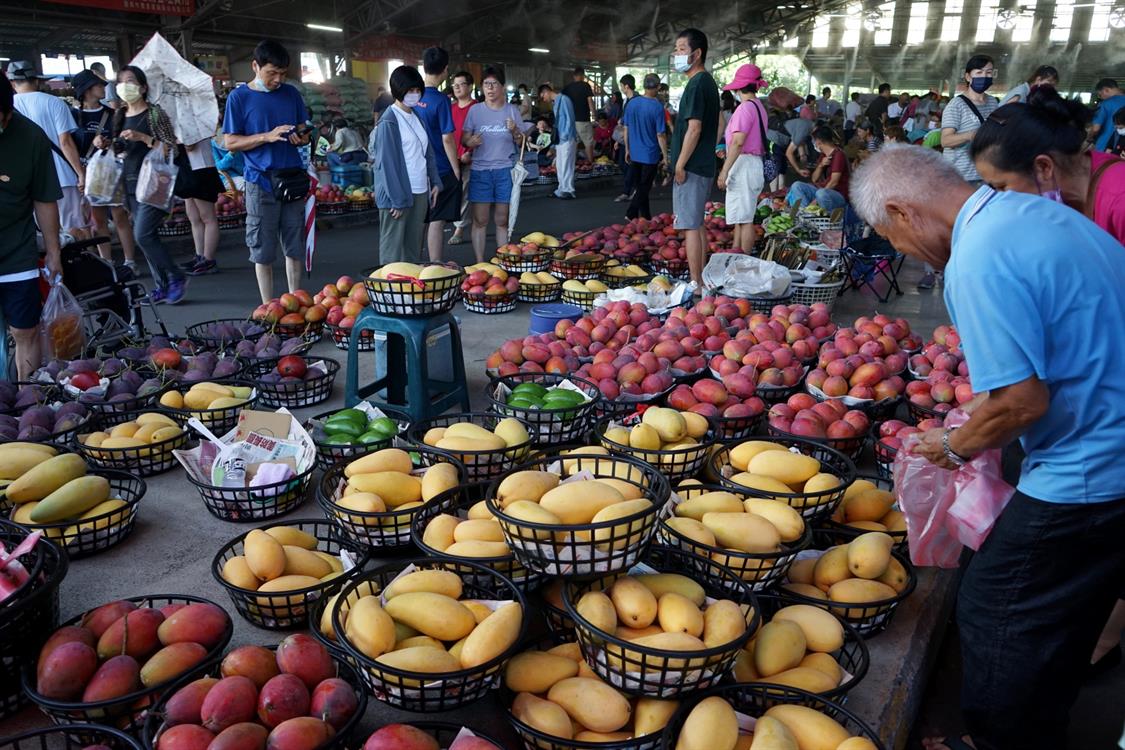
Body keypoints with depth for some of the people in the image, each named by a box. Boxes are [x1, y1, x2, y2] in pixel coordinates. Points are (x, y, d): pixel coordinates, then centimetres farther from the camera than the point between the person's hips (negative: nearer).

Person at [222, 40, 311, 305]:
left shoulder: (291, 94, 9)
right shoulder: (239, 97, -2)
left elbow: (305, 129, 17)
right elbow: (231, 143, -4)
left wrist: (302, 138, -7)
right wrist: (267, 136, -17)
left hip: (293, 178, 3)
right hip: (261, 182, -3)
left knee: (295, 247, 8)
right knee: (263, 251, 1)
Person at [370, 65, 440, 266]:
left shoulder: (416, 117, 14)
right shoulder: (388, 122, -10)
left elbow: (428, 152, 19)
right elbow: (386, 162, -13)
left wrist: (435, 182, 9)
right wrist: (397, 199, -16)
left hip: (420, 193, 7)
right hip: (398, 195, -7)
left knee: (414, 248, 11)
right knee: (393, 249, -3)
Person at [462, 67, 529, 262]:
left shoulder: (512, 111, 6)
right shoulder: (475, 111, 3)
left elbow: (521, 142, 8)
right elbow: (464, 139, 5)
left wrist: (515, 131, -12)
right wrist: (471, 141, -17)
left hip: (505, 171, 1)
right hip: (480, 171, -1)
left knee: (502, 221, 6)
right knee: (480, 221, -1)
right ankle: (480, 264, 4)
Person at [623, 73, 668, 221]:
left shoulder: (632, 103, -1)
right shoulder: (657, 106, -16)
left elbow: (626, 129, 6)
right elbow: (660, 134, -15)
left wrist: (627, 149, 16)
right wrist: (665, 155, -6)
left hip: (635, 154, 5)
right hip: (650, 154, -5)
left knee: (641, 186, 16)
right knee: (644, 188, 5)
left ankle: (646, 217, 24)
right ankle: (631, 213, -2)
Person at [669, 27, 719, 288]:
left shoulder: (697, 84, -14)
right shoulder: (707, 82, 16)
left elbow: (694, 129, -20)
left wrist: (680, 164, -16)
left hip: (692, 168, -10)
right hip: (704, 166, 10)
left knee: (690, 225, -7)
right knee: (697, 224, 14)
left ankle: (695, 285, -5)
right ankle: (701, 281, 21)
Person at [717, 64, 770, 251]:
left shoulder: (745, 108, -13)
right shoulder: (759, 106, 15)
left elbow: (738, 142, -21)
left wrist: (725, 170, -21)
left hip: (743, 165, -10)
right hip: (755, 163, 10)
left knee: (744, 219, -6)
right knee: (740, 218, 15)